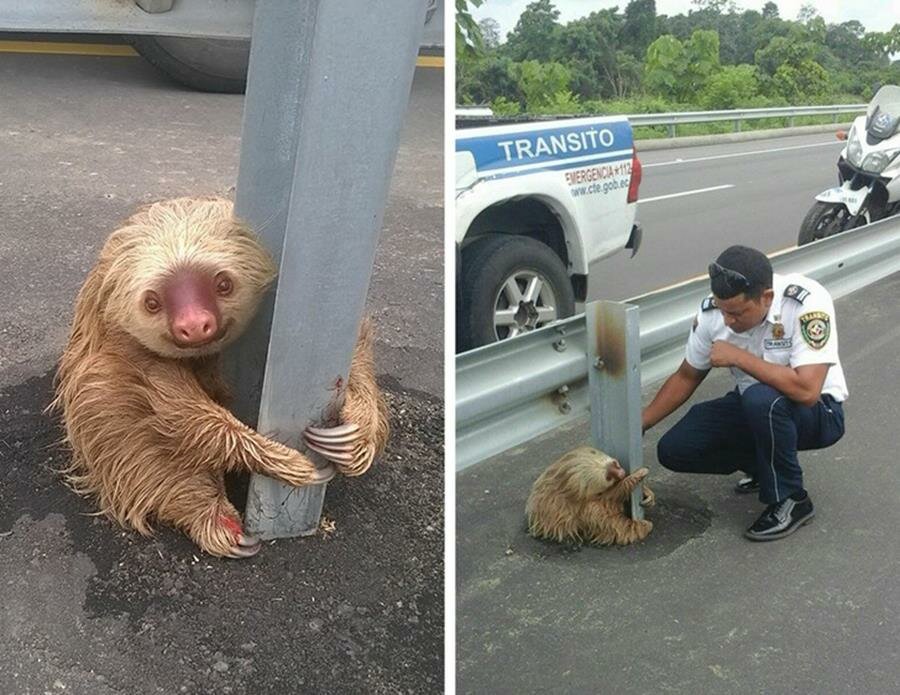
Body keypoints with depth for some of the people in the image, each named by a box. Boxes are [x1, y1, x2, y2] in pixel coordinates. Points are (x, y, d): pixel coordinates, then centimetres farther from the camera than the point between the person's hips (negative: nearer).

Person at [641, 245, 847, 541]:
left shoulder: (807, 302, -30)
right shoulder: (712, 311, -14)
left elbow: (806, 390, -39)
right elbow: (686, 377, 1)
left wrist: (738, 357, -31)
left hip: (817, 410, -5)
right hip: (752, 408, 6)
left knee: (761, 399, -38)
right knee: (673, 449, -11)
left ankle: (791, 500, -14)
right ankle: (766, 464, 12)